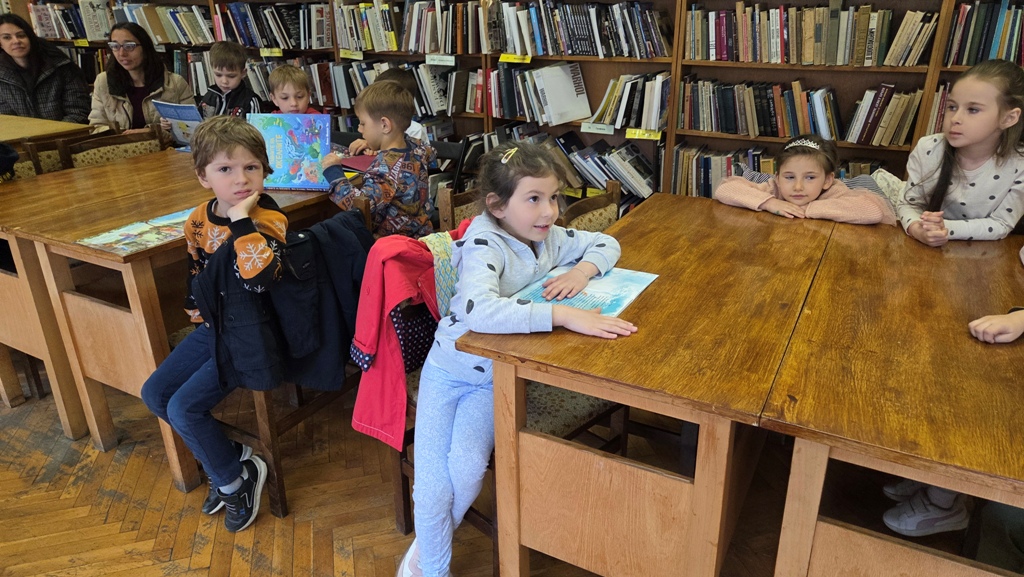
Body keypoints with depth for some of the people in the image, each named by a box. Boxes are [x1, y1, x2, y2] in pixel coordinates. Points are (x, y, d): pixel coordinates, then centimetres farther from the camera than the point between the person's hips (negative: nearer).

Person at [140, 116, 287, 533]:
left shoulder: (269, 221, -19)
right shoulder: (199, 221, 1)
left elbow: (259, 278, -38)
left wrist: (242, 221, -36)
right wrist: (199, 312, 10)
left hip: (250, 337, -8)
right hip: (214, 327, 8)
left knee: (183, 408, -11)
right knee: (155, 394, 9)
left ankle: (235, 476, 12)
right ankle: (228, 462, 21)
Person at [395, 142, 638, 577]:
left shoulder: (548, 237, -6)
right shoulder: (485, 246, -26)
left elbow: (605, 244, 8)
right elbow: (476, 310, -46)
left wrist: (582, 269, -14)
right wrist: (563, 314, -50)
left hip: (498, 377, 4)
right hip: (450, 369, -4)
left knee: (468, 467, -15)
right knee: (433, 485, -7)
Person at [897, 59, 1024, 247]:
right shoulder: (927, 149, -13)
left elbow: (1001, 225, -10)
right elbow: (908, 203, -6)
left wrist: (947, 228, -26)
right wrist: (917, 229, -28)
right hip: (924, 247, 3)